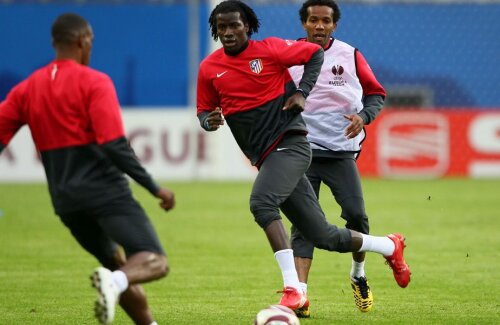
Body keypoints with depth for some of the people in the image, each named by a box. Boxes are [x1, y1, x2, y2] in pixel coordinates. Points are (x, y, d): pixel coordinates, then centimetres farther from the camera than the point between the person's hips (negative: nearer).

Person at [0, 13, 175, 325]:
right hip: (106, 192, -7)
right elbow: (114, 145, -15)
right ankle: (114, 282, -43)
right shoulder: (94, 82, -5)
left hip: (65, 201, 7)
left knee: (120, 267, 22)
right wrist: (155, 188, -10)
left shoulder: (27, 88, 12)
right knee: (156, 261, -13)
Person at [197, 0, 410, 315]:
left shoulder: (269, 49, -4)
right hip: (267, 158, 5)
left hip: (290, 144, -5)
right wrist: (209, 121, -6)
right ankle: (390, 247, 30)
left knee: (261, 201, -31)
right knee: (323, 236, 6)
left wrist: (302, 92, -4)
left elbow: (315, 54, 8)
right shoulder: (209, 68, 7)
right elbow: (204, 111, 17)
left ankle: (293, 288, -31)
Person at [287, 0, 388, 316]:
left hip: (341, 150, 1)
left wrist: (363, 116, -10)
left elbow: (376, 93, 9)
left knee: (356, 214, -9)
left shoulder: (350, 55, 3)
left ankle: (359, 275, 18)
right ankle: (300, 293, -15)